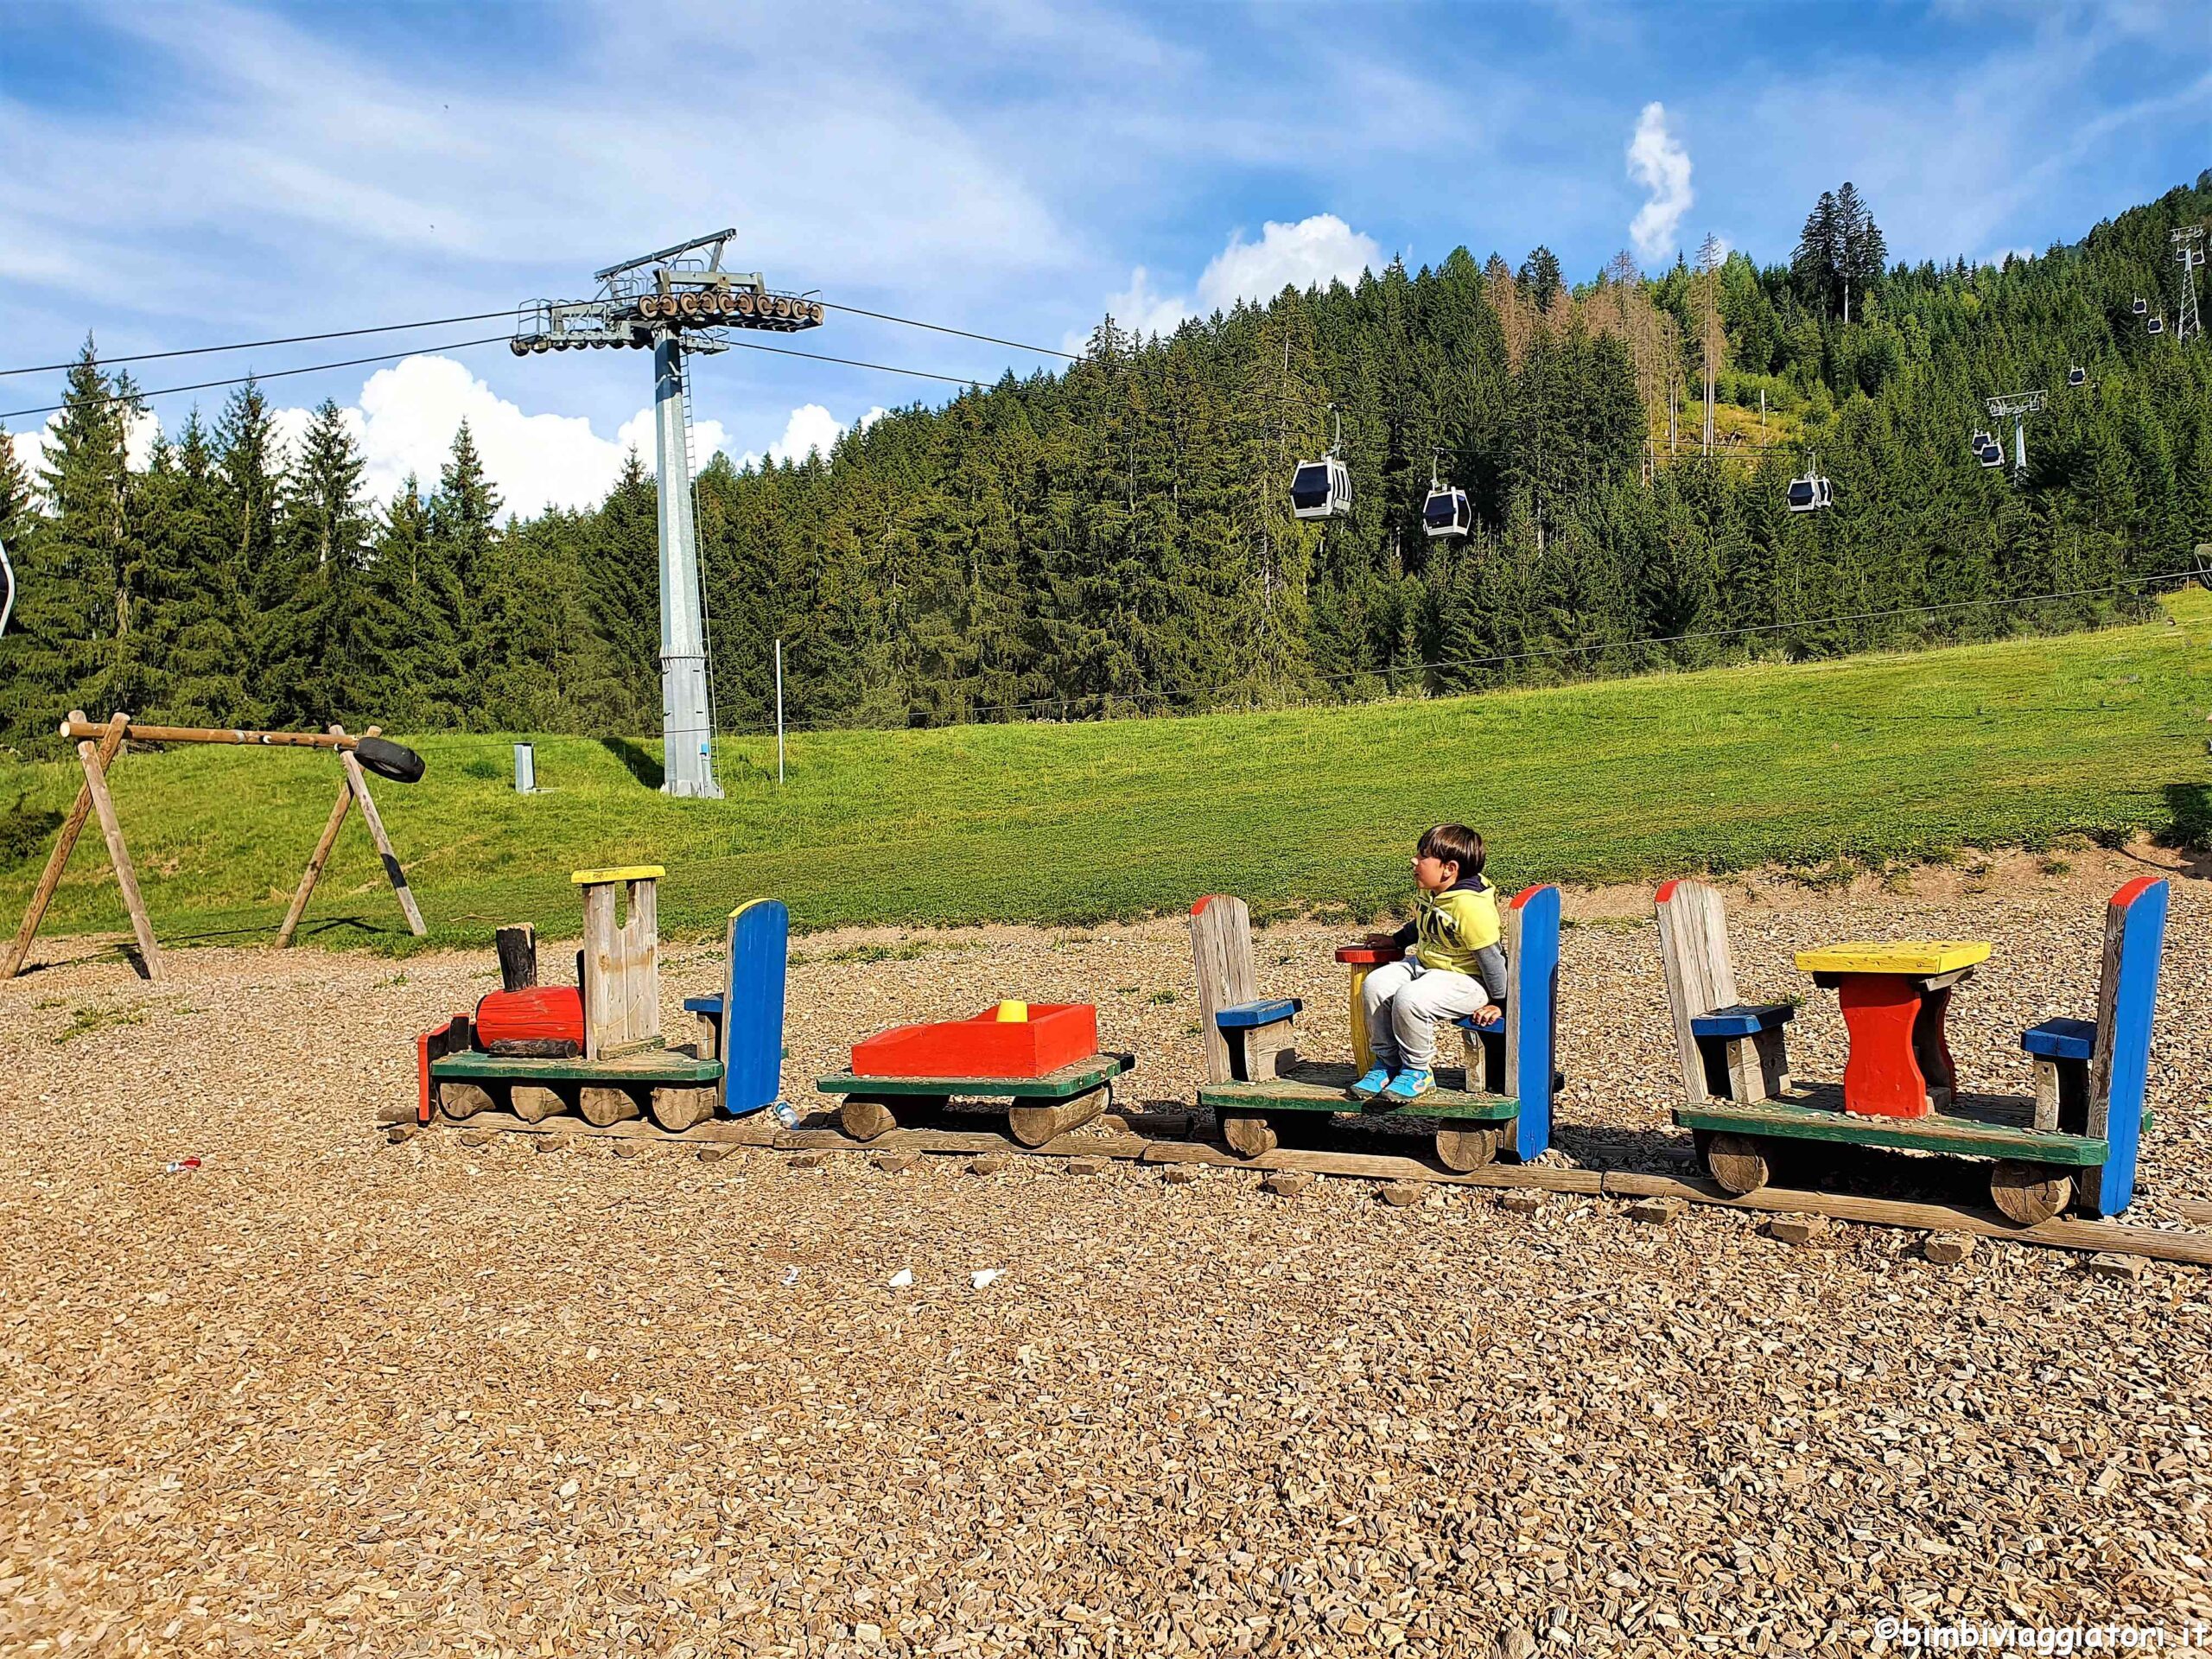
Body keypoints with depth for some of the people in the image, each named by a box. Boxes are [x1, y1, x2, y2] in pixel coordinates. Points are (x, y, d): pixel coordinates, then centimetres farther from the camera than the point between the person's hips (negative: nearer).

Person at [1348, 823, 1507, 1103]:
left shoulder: (1471, 905, -26)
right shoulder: (1429, 892, 2)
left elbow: (1491, 957, -20)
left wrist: (1497, 1002, -14)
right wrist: (1396, 939, 25)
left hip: (1464, 978, -9)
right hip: (1424, 964, 9)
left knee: (1409, 999, -32)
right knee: (1375, 985, -11)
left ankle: (1418, 1071, -8)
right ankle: (1387, 1061, 4)